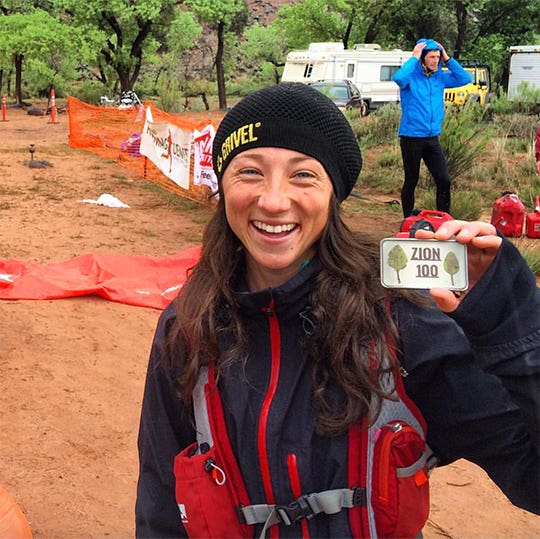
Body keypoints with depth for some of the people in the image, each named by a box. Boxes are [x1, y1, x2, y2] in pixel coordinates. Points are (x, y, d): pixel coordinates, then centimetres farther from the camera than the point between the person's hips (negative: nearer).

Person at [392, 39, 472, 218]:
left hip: (432, 137, 5)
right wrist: (413, 58, -20)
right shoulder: (411, 75, -9)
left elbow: (465, 79, 6)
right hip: (411, 137, -5)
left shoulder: (440, 76, 6)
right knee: (411, 181, 7)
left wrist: (447, 59, 0)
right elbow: (398, 78, -31)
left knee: (444, 181, -2)